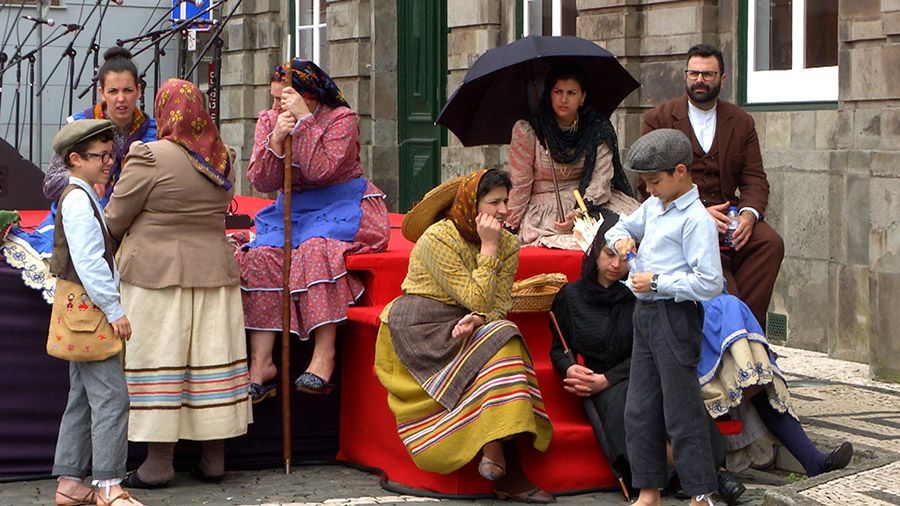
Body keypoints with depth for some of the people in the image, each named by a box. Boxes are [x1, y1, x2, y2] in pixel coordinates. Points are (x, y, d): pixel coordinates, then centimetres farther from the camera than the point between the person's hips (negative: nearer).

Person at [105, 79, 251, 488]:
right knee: (211, 361, 8)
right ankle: (214, 459, 14)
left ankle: (159, 463, 3)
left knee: (159, 362, 0)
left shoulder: (150, 158, -13)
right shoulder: (222, 159, 6)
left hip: (157, 272, -5)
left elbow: (114, 220, -7)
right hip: (214, 267, 6)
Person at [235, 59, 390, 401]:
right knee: (261, 255, -24)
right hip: (292, 209, 5)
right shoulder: (268, 121, 6)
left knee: (315, 247, -35)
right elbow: (260, 182, -4)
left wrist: (303, 121, -23)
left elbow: (321, 170, -23)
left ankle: (324, 357, -35)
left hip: (343, 205, -5)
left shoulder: (340, 118, -8)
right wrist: (276, 140, -19)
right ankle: (261, 363, -26)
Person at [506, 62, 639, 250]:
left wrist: (579, 213, -22)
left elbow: (600, 180, -6)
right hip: (544, 207, -3)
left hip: (590, 204, 3)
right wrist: (509, 227, -8)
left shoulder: (599, 130, 2)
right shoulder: (526, 130, -4)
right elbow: (520, 185, -2)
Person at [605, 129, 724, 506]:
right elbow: (620, 227, 30)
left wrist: (657, 281, -18)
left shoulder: (695, 219, -15)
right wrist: (621, 239, 7)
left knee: (681, 411, -5)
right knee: (639, 411, 11)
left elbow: (709, 282, -21)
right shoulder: (653, 208, 12)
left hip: (675, 316, -9)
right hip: (645, 315, 9)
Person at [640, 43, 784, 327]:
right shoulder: (658, 119, 7)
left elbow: (754, 179, 9)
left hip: (725, 210, 3)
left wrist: (749, 213, -15)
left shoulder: (742, 123, 16)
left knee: (770, 242, -25)